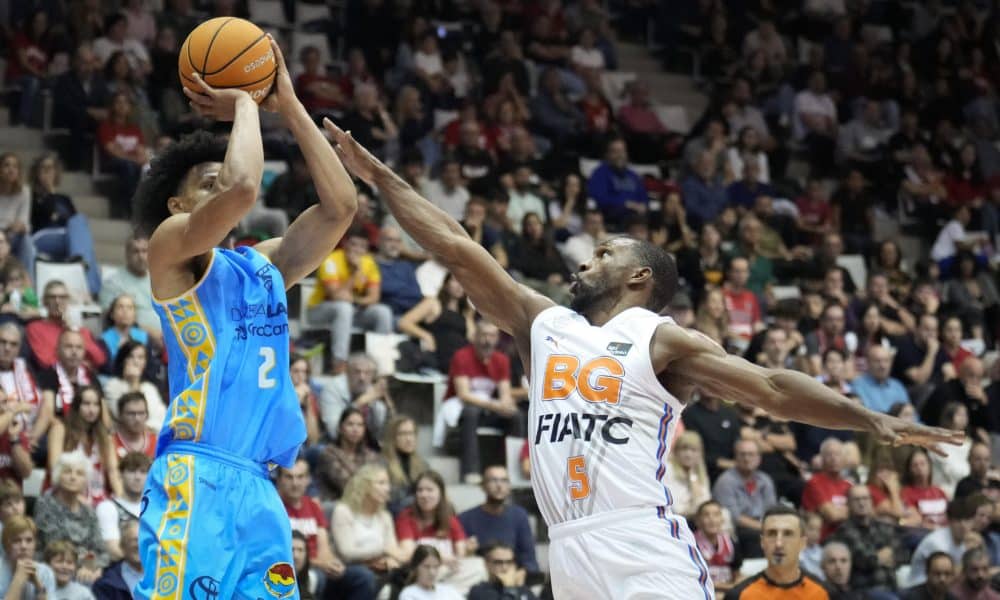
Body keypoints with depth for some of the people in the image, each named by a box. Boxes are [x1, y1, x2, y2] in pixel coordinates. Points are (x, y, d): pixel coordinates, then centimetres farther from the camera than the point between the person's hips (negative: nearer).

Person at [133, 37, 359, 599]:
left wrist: (289, 105, 15)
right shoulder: (172, 244, 1)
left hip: (256, 488, 8)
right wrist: (244, 104, 0)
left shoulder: (265, 263, 23)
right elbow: (244, 189, -17)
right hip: (196, 479, -8)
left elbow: (340, 205, 15)